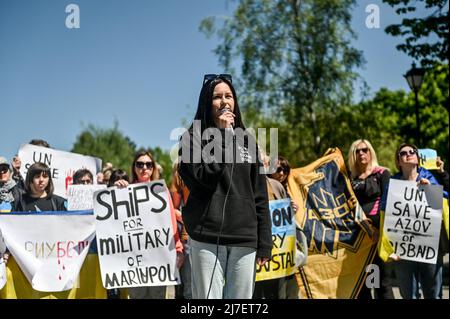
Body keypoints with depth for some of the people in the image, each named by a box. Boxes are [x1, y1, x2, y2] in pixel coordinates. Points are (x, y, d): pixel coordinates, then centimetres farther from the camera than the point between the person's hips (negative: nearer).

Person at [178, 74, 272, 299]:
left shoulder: (246, 141, 15)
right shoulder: (194, 137, 4)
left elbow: (259, 195, 13)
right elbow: (203, 177, -14)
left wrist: (264, 242, 7)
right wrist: (222, 134, -9)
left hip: (245, 240, 4)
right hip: (207, 237, -4)